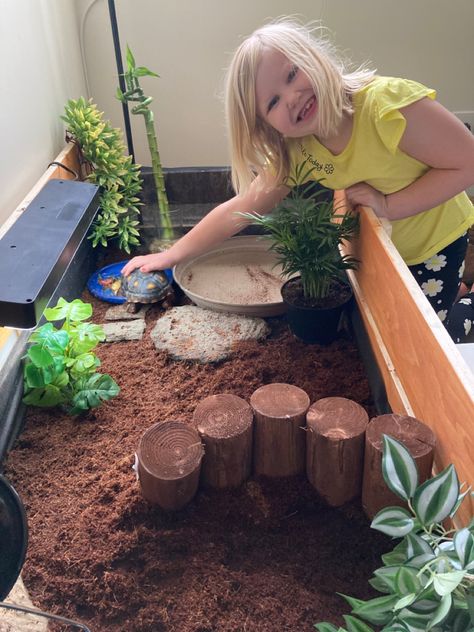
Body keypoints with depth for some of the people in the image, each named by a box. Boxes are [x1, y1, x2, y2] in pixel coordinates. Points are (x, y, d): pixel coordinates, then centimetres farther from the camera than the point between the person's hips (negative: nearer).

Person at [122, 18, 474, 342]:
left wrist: (387, 205, -34)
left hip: (437, 244, -4)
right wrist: (171, 256, -11)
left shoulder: (386, 103, -35)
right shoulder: (291, 152, -17)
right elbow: (239, 209, -11)